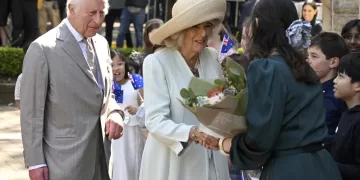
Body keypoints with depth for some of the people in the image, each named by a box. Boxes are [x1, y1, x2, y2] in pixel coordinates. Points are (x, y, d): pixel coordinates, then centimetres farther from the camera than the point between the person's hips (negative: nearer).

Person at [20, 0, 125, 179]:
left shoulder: (101, 44, 9)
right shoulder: (43, 49, -12)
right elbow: (31, 111, -10)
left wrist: (114, 113, -3)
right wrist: (35, 162, -11)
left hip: (99, 156, 6)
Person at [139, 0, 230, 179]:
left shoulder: (213, 57, 2)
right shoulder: (156, 62, -13)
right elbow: (155, 121, -18)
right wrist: (192, 133, -32)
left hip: (211, 162, 4)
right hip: (172, 164, -4)